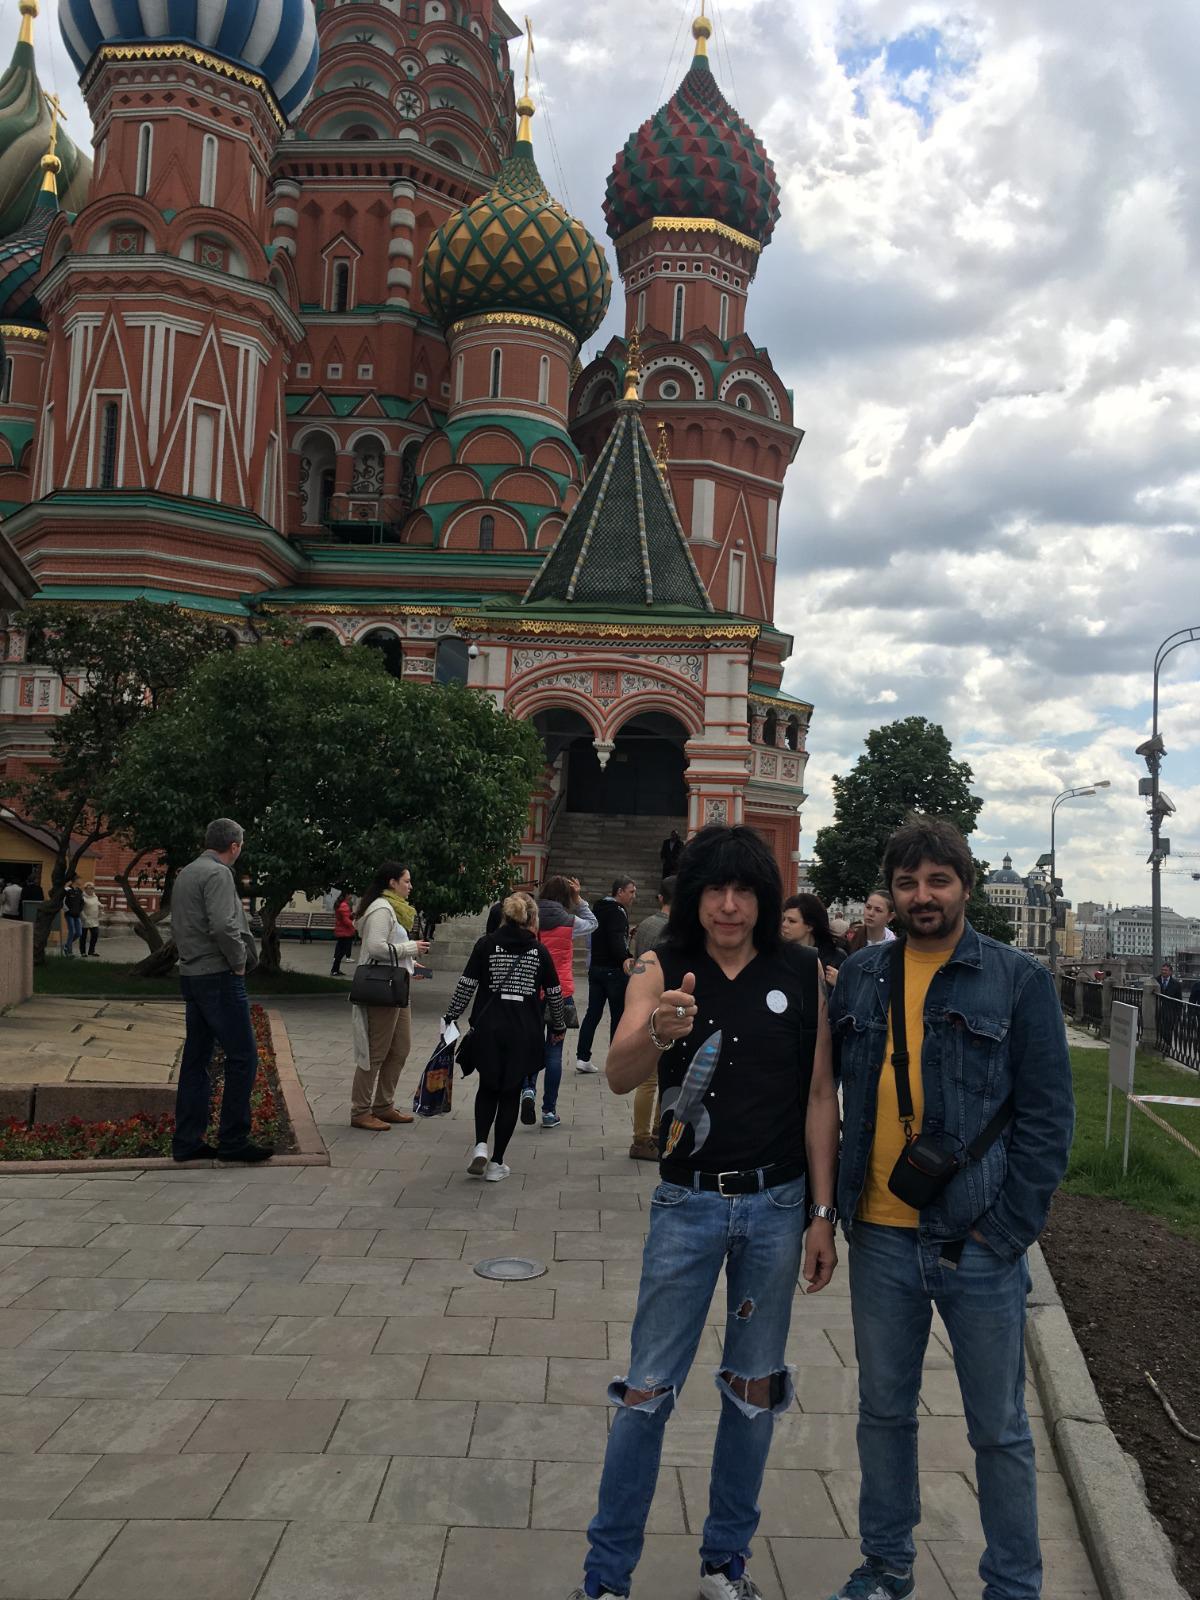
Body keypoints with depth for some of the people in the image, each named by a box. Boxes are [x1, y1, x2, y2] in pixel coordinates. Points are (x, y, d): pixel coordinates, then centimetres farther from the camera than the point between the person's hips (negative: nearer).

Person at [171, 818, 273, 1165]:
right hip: (219, 977, -10)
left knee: (196, 1058, 12)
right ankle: (233, 1141, -2)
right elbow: (223, 926, -24)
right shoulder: (218, 874, -13)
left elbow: (177, 926, 22)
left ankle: (187, 1140, 14)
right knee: (243, 1057, -4)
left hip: (191, 976, 10)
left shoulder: (185, 874, 17)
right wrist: (239, 961, -11)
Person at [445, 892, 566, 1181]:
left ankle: (480, 1146, 0)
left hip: (488, 1028, 1)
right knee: (510, 1094, 10)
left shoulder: (486, 945, 0)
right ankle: (496, 1163, 11)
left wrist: (450, 1017, 8)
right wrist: (559, 1026, 22)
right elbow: (554, 994, 7)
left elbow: (466, 986, -2)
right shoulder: (540, 951, 1)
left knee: (488, 1088, 19)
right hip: (525, 1032, 0)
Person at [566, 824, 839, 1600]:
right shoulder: (663, 970, -6)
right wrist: (656, 1032, -41)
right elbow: (619, 1076, -19)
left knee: (755, 1389, 14)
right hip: (689, 1204, -1)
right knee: (648, 1391, 4)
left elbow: (820, 1098, 0)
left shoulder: (804, 973, -3)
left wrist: (822, 1214, -1)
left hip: (777, 1204, 2)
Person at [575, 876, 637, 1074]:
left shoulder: (600, 908, 15)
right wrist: (625, 959, -39)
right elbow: (616, 940, -29)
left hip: (596, 967, 9)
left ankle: (582, 1057, 6)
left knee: (593, 1013, 9)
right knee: (618, 1015, 2)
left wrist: (626, 933, 36)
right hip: (613, 969, -8)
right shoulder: (617, 912, -15)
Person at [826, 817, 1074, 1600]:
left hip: (977, 1245, -3)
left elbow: (1048, 1118, -7)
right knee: (884, 1410, 18)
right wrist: (840, 1208, 4)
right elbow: (835, 1095, 11)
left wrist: (1005, 1233, -12)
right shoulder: (860, 978, 3)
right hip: (881, 1238, 3)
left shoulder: (1019, 980, -6)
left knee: (999, 1429, 11)